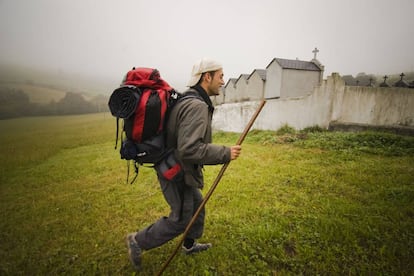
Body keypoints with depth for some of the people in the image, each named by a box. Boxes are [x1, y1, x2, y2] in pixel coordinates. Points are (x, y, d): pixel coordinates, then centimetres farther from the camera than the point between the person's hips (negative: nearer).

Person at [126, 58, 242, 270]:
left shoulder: (187, 100, 7)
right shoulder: (197, 106, -26)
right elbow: (189, 149, -35)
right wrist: (225, 153, -27)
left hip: (180, 169, 10)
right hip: (177, 173, -10)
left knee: (197, 206, 23)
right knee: (180, 219, 7)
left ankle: (190, 245, 44)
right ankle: (138, 240, 24)